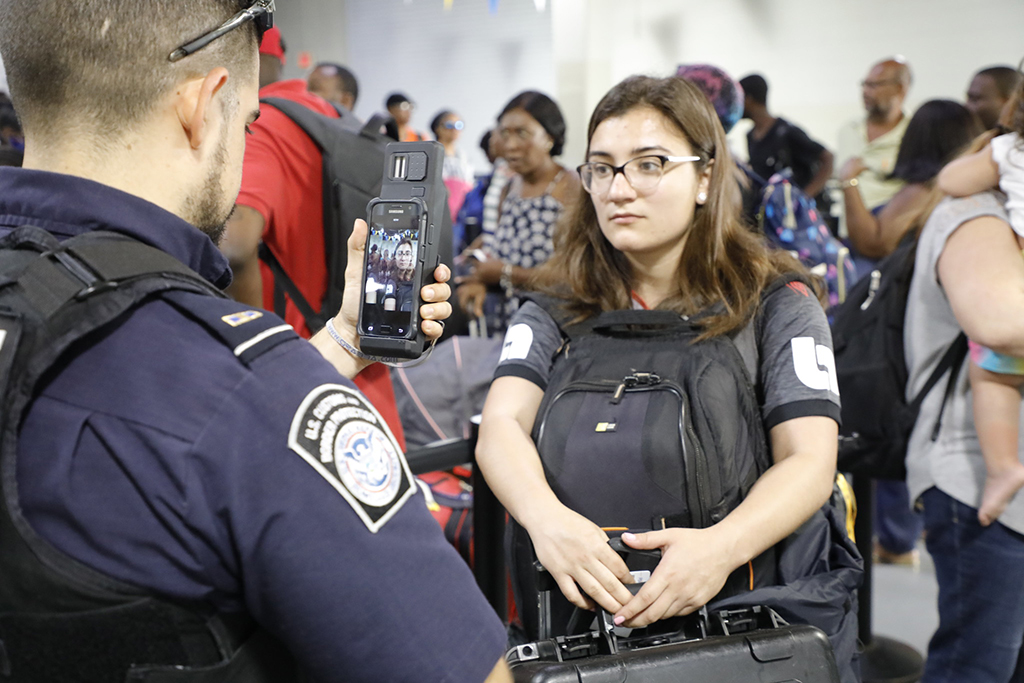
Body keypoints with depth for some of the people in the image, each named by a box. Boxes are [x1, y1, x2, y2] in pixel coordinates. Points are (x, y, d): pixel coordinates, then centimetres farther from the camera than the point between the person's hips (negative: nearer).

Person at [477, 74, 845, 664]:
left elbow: (810, 462, -4)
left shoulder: (778, 305, 6)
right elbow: (502, 426, -3)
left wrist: (723, 546, -24)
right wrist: (546, 517, -24)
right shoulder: (555, 312, 12)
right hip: (579, 605, 2)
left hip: (735, 607, -1)